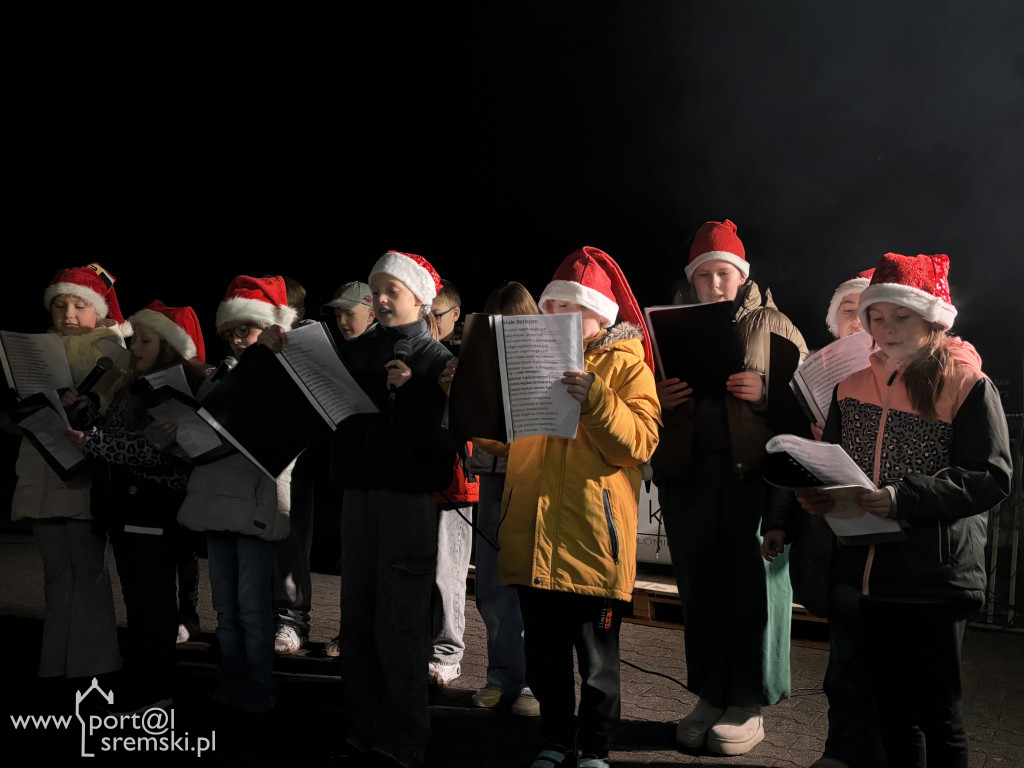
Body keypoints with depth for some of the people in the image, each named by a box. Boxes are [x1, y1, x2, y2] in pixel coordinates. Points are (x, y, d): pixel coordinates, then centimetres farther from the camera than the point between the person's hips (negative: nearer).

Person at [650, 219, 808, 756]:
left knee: (753, 583, -1)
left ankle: (748, 705, 10)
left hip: (755, 470, -3)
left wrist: (766, 392, -14)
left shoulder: (772, 325, 9)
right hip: (688, 472, 3)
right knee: (699, 585, 6)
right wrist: (660, 398, -5)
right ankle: (710, 696, 18)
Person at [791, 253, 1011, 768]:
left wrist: (905, 497, -24)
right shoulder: (852, 385, 10)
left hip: (934, 578, -5)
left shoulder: (967, 386, -5)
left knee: (937, 713, 5)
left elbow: (991, 478, -13)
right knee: (890, 708, 15)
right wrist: (814, 494, -6)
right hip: (866, 573, 5)